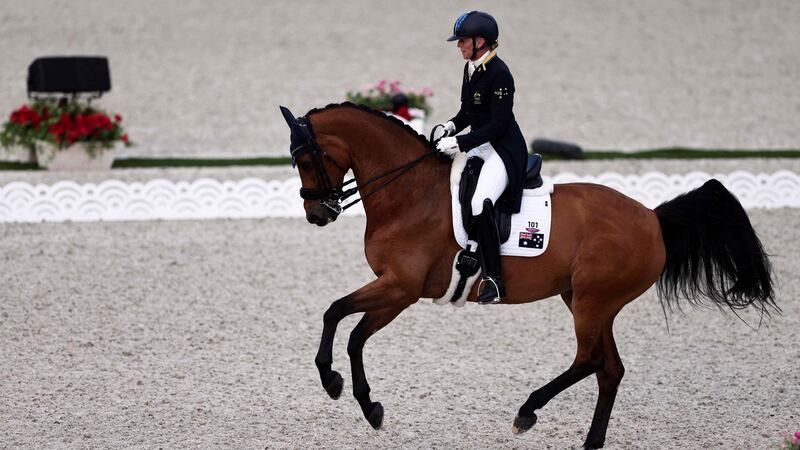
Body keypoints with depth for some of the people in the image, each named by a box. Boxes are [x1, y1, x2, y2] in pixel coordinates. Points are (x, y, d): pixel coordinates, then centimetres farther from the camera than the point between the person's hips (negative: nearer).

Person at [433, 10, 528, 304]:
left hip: (504, 149, -10)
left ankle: (494, 280, -22)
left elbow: (497, 125, -21)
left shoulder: (499, 74, -19)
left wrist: (459, 143, -22)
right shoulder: (470, 69, 8)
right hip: (479, 145, 10)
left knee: (480, 203, -29)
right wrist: (450, 127, 0)